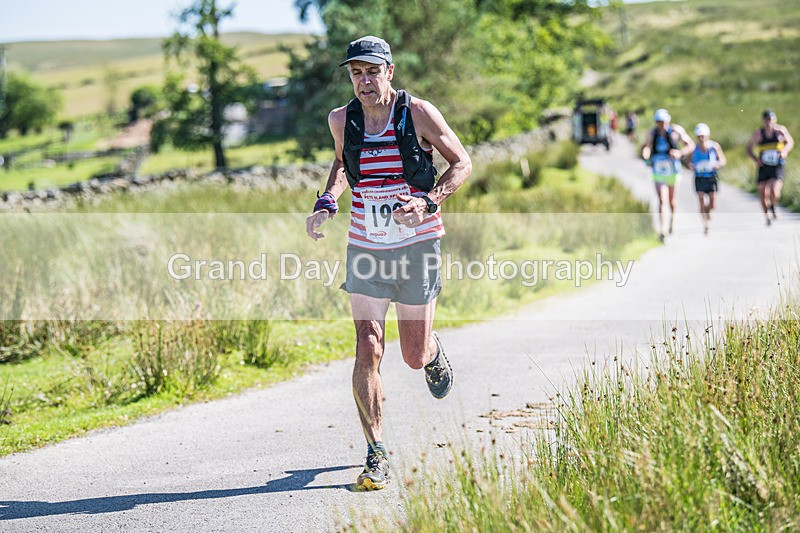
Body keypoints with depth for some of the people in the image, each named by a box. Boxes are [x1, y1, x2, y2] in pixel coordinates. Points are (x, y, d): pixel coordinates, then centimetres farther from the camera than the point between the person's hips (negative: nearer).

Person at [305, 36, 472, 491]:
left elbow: (462, 163, -2)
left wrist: (428, 202, -19)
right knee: (368, 351, -8)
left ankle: (432, 351, 44)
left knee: (414, 357, 4)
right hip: (366, 247, 2)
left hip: (417, 245, -2)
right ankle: (377, 456, 1)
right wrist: (327, 202, 3)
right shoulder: (342, 120, 0)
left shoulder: (419, 113, -10)